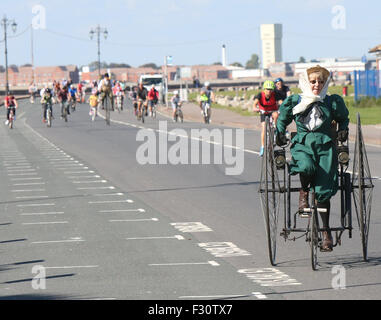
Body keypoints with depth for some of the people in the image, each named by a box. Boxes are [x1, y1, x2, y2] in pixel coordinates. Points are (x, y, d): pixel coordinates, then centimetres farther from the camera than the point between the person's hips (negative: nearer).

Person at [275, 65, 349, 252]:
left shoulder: (332, 102, 5)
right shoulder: (294, 102, 5)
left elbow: (343, 118, 22)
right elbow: (282, 119, 20)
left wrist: (343, 130, 4)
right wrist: (280, 134, 4)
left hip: (325, 145, 0)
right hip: (302, 144, 0)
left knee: (322, 191, -7)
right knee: (306, 167, -36)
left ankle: (326, 231, 9)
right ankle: (304, 192, -2)